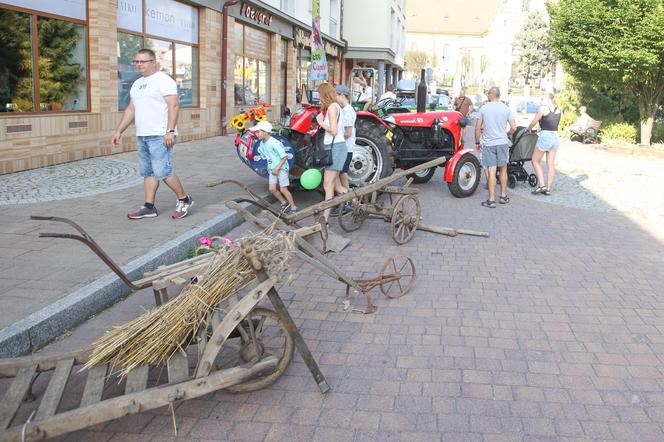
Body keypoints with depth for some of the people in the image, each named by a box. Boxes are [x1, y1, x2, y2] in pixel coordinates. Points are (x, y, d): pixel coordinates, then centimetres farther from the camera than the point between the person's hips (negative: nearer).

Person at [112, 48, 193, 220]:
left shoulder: (163, 80, -7)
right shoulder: (137, 84, 20)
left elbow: (174, 106, -16)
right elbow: (130, 110, 24)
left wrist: (170, 131, -25)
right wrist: (119, 131, 18)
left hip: (160, 136, -9)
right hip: (142, 136, 9)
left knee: (162, 172, -12)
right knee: (148, 172, 9)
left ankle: (184, 200, 3)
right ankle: (149, 207, 13)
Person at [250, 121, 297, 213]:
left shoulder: (274, 143, -21)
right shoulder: (262, 144, 4)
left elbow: (284, 157, -21)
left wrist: (277, 168, -22)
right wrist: (270, 166, 10)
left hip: (281, 168, -8)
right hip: (272, 169, 8)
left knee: (283, 189, -6)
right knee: (272, 189, 3)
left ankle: (294, 207, 7)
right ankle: (284, 203, 23)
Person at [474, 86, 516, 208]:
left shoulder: (483, 109, -3)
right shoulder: (506, 109, 1)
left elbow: (477, 128, -3)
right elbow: (513, 128, -1)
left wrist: (477, 142, 9)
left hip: (488, 144, -2)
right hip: (502, 143, 2)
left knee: (491, 171, -3)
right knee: (503, 170, 15)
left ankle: (491, 200, -3)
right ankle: (503, 196, 23)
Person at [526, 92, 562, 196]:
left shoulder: (543, 108, -9)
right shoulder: (558, 110, 10)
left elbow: (534, 122, -4)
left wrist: (528, 130, 14)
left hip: (545, 137, -7)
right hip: (555, 137, 7)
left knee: (535, 161, 7)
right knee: (551, 164, 8)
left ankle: (541, 185, 0)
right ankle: (548, 188, 10)